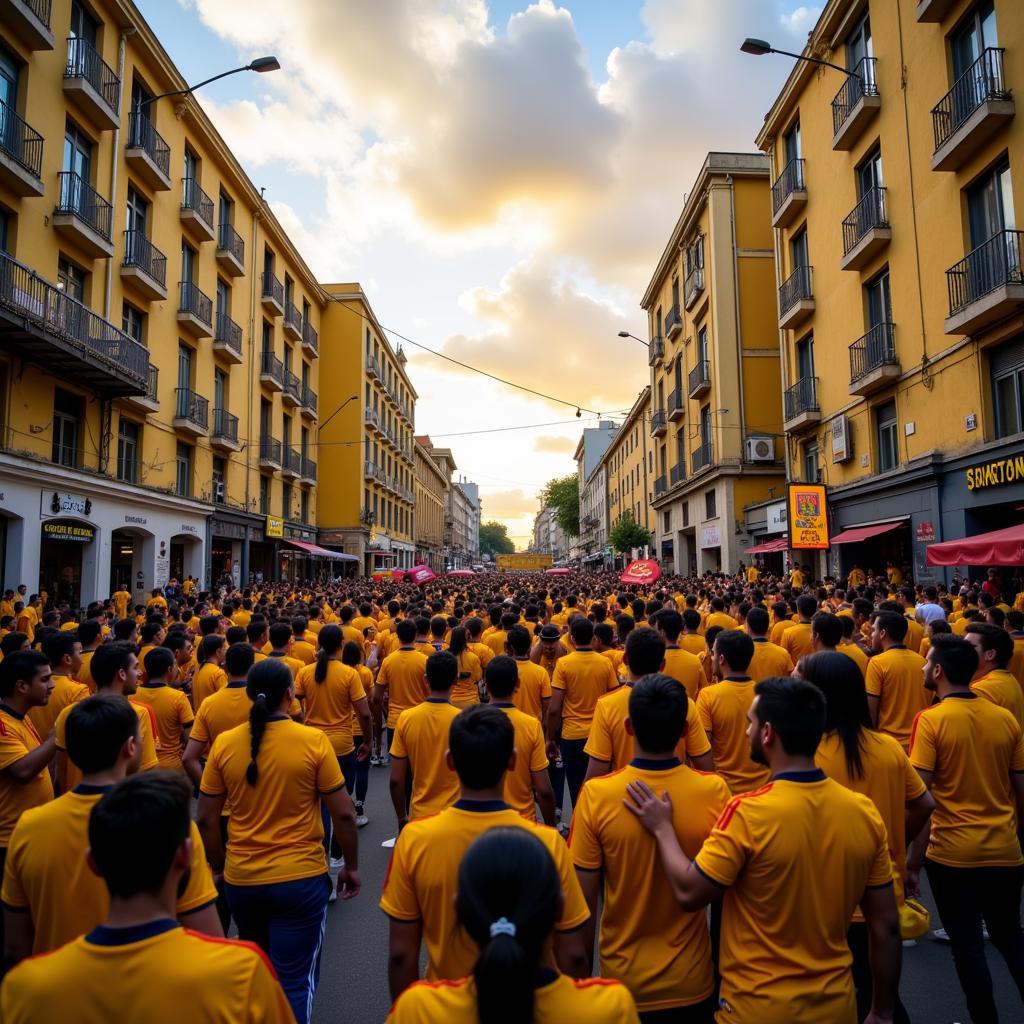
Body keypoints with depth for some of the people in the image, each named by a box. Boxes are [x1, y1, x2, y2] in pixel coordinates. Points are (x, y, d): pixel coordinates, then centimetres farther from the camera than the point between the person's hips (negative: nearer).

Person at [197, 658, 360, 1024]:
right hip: (301, 878, -4)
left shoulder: (224, 743, -6)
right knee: (294, 982, 10)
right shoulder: (314, 741, -14)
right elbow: (343, 814, -10)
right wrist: (351, 866, 5)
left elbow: (205, 819, 1)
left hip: (240, 879, 4)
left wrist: (219, 866, 17)